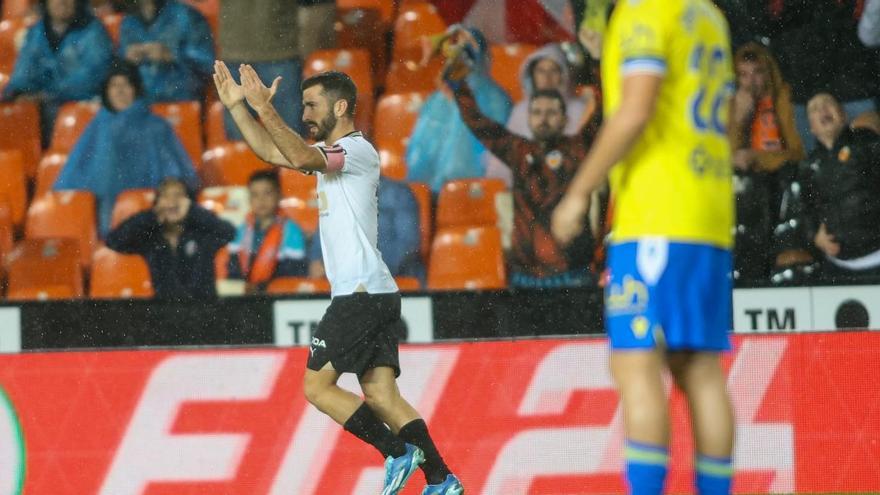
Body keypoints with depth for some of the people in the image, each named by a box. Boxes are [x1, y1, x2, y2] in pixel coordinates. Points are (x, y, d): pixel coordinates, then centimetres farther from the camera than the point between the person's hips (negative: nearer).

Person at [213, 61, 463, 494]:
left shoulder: (358, 150, -9)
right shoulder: (331, 153, 20)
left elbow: (302, 158, -26)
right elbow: (272, 152, 26)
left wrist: (265, 109, -29)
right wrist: (236, 106, 18)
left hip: (361, 293, -10)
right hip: (377, 295, 10)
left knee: (317, 386, -7)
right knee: (380, 394, 2)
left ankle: (398, 453, -10)